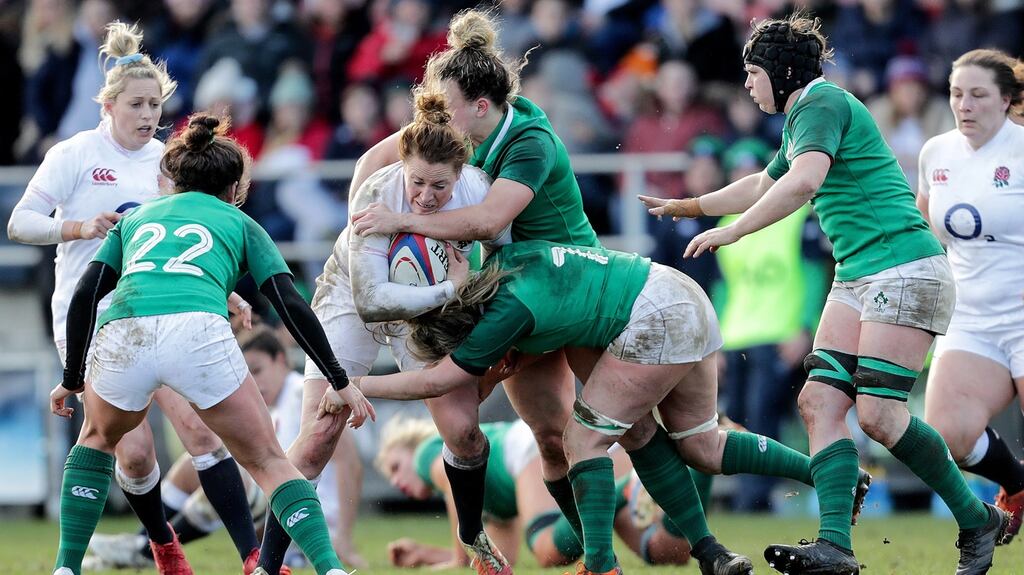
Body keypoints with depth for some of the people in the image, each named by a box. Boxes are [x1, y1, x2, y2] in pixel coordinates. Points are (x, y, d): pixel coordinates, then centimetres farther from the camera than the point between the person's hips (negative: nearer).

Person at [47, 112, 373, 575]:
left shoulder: (134, 218, 34)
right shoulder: (239, 224, 28)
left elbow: (85, 296, 22)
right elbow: (292, 307, 17)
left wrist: (72, 377, 29)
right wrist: (340, 382, 20)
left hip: (121, 333, 2)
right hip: (199, 332, -2)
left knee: (98, 438, 33)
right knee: (268, 462, 12)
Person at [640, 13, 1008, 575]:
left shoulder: (822, 104, -11)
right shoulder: (799, 121, 21)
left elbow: (804, 181, -29)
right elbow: (763, 186, 40)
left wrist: (732, 231, -25)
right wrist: (688, 206, 46)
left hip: (904, 269, -10)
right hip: (856, 276, 10)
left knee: (878, 412, -16)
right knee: (820, 400, -4)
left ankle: (977, 520, -1)